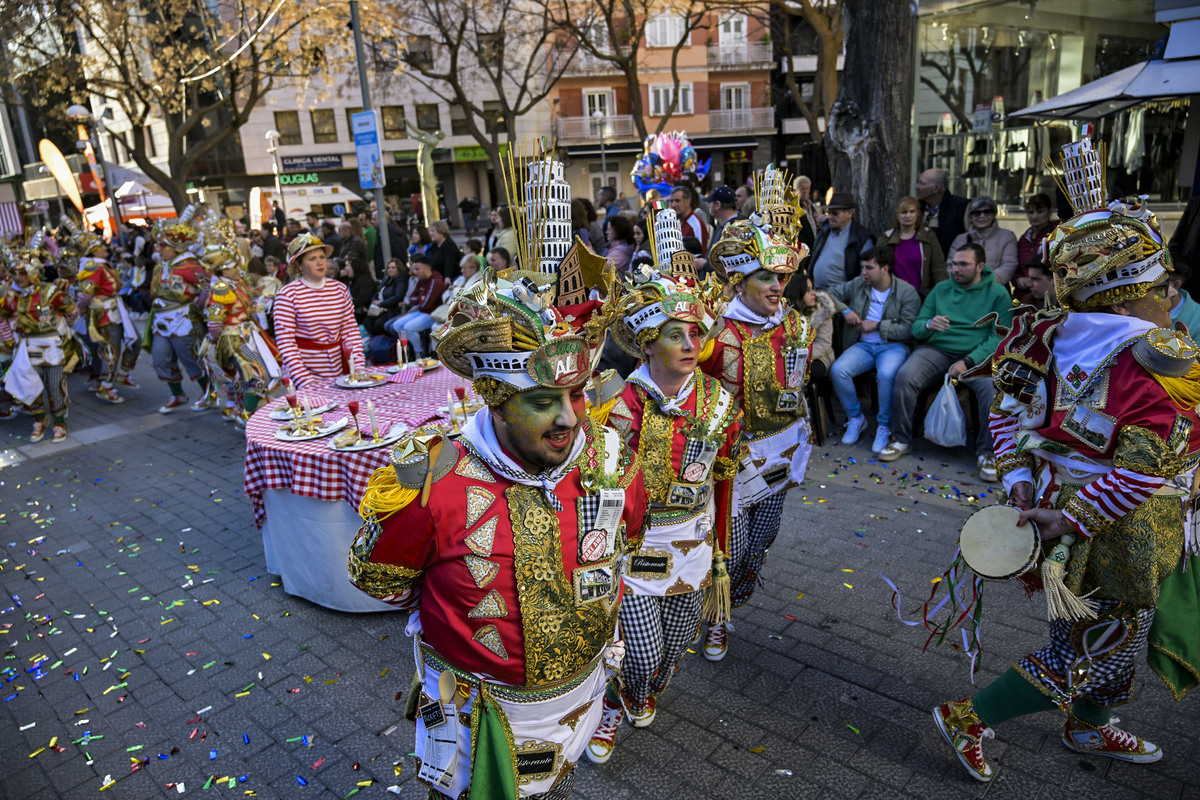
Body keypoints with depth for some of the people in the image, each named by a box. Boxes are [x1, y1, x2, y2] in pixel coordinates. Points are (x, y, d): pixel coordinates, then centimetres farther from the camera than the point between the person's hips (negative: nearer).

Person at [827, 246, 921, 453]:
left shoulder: (907, 292, -4)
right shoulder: (858, 284, 9)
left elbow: (908, 329, -11)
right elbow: (831, 294, 16)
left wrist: (877, 325, -13)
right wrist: (845, 310, -1)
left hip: (893, 345, -4)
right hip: (863, 345, 4)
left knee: (886, 374, -38)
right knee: (838, 370, -26)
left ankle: (884, 426, -15)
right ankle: (856, 418, -3)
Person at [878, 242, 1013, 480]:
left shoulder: (997, 293, 4)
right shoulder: (941, 289, 13)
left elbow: (1000, 336, -6)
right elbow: (916, 327, 10)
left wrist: (967, 362, -19)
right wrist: (929, 325, -16)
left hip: (977, 354, -2)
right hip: (935, 350, 2)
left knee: (992, 385, -32)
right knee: (905, 376, -27)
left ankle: (987, 452, -12)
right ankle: (901, 439, -9)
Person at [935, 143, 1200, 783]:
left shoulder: (1052, 336, -3)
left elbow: (1006, 410, 1)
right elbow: (1148, 461, -27)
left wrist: (1018, 477, -1)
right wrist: (1077, 518, -22)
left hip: (1055, 494, 8)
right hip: (1123, 533, -8)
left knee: (1114, 632, 28)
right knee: (1090, 655, 10)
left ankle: (1090, 729, 48)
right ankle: (968, 719, 15)